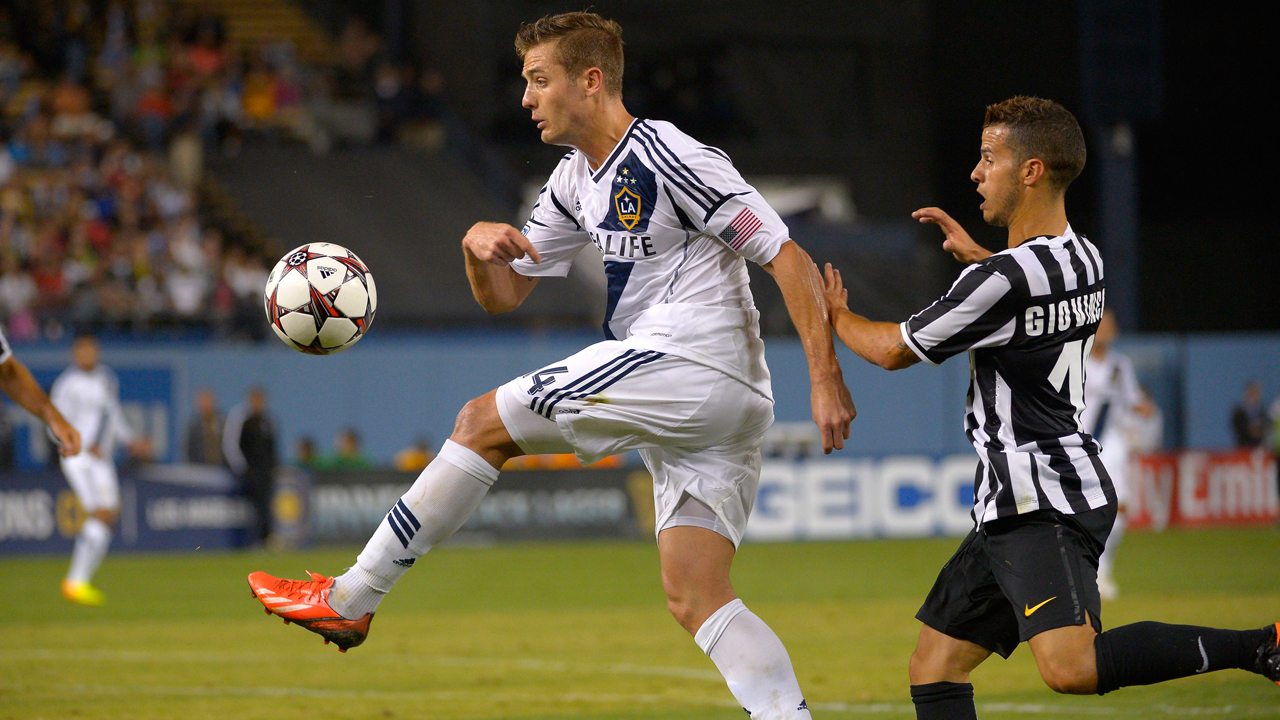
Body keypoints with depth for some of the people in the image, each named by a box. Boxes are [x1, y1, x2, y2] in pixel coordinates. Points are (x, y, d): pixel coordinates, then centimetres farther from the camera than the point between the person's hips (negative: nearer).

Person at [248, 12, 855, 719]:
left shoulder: (667, 157, -10)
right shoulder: (576, 182, 19)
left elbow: (789, 259, -11)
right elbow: (502, 294, 24)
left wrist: (826, 378, -17)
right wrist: (479, 244, 0)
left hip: (686, 362, -10)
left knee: (483, 422, -2)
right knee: (695, 600, 2)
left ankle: (349, 599, 2)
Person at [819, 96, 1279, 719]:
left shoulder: (1003, 280, -18)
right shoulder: (1084, 259, 10)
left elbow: (892, 351, -5)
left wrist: (837, 317, 14)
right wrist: (979, 256, 44)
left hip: (1044, 508, -11)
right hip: (1015, 508, 11)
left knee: (1069, 668, -30)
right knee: (934, 667, 11)